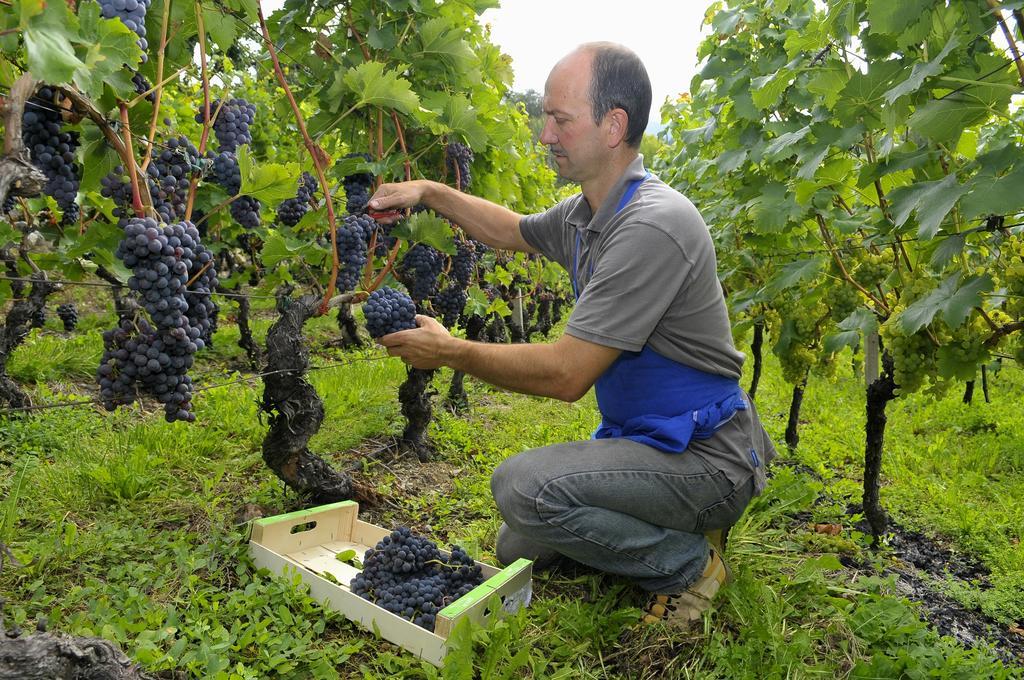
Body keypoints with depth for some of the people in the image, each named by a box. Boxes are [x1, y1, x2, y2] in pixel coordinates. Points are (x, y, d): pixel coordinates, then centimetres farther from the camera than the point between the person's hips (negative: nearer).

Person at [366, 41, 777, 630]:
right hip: (644, 438, 9)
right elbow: (513, 231, 24)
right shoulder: (586, 215, 3)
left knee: (523, 486, -27)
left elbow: (567, 374, -28)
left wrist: (451, 352, -16)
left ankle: (688, 564, -6)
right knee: (518, 550, 12)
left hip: (704, 459, -9)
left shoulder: (651, 225, -27)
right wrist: (430, 193, 12)